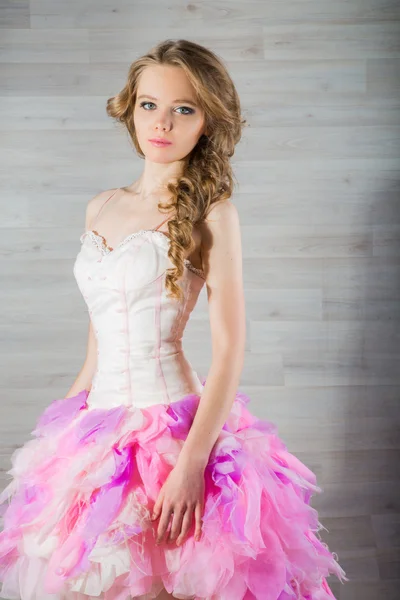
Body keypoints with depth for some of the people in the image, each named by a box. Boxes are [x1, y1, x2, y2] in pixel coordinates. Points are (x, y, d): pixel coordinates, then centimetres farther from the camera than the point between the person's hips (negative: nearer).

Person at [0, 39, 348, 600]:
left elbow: (230, 349, -12)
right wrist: (68, 416, 18)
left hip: (170, 425, -5)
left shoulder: (212, 213, -6)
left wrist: (191, 463, -19)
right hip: (98, 424, 5)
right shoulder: (101, 208, 10)